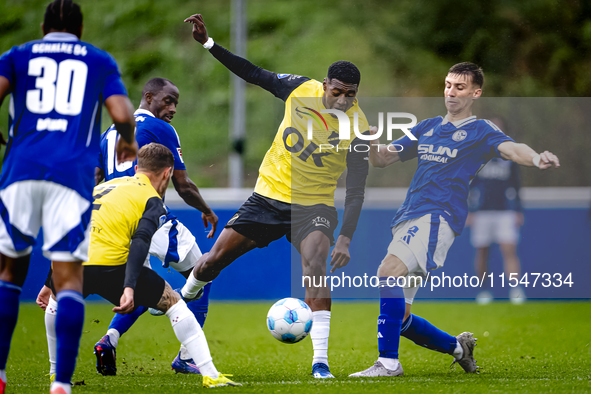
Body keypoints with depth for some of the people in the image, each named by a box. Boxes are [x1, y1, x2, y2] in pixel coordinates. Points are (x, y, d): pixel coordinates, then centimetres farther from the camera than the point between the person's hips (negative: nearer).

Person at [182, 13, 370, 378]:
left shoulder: (357, 128, -17)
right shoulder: (301, 89, -11)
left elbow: (356, 191, -16)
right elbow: (255, 75, 3)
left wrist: (345, 239, -26)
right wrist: (209, 43, -3)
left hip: (313, 205, -3)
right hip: (268, 194, 3)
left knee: (314, 266, -30)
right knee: (212, 261, 3)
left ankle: (321, 362, -28)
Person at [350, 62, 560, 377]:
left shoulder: (480, 131, 4)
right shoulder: (427, 128, 23)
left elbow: (511, 149, -16)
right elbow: (381, 160, 24)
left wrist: (536, 158, -40)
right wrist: (372, 145, -1)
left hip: (438, 218, -7)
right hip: (408, 219, 7)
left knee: (389, 271, -30)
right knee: (398, 319, 6)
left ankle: (388, 363, -29)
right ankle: (458, 347, 29)